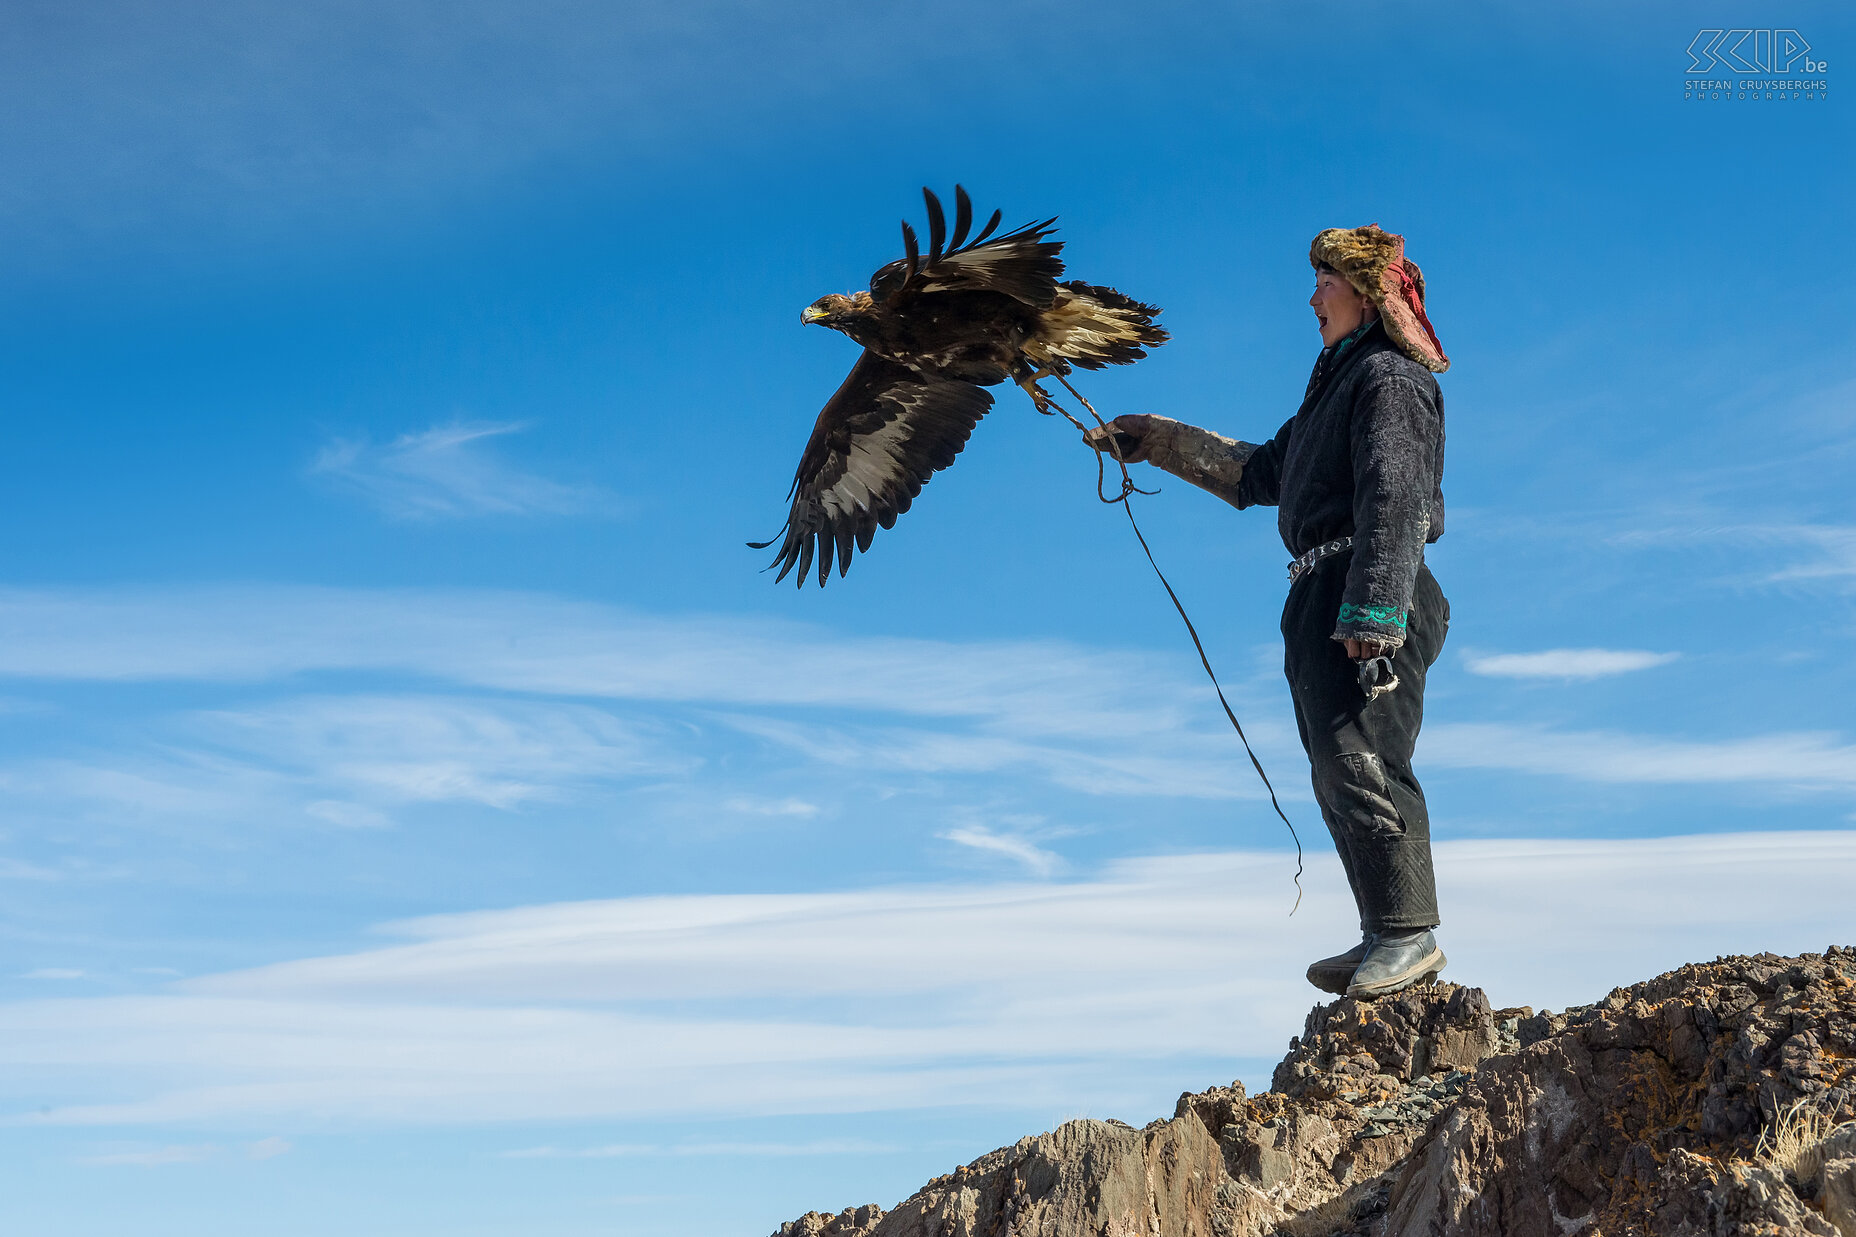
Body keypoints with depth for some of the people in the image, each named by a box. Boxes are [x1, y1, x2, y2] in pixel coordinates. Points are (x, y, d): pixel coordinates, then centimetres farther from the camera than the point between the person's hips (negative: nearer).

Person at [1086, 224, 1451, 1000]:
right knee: (1338, 777, 5)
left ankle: (1410, 934, -15)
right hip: (1322, 599, 10)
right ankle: (1385, 939, 6)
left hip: (1367, 594, -10)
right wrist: (1155, 440, 33)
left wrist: (1372, 610, -25)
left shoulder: (1388, 376, -4)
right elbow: (1259, 473, 34)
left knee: (1360, 757, -16)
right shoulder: (1339, 382, 27)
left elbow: (1393, 498, -16)